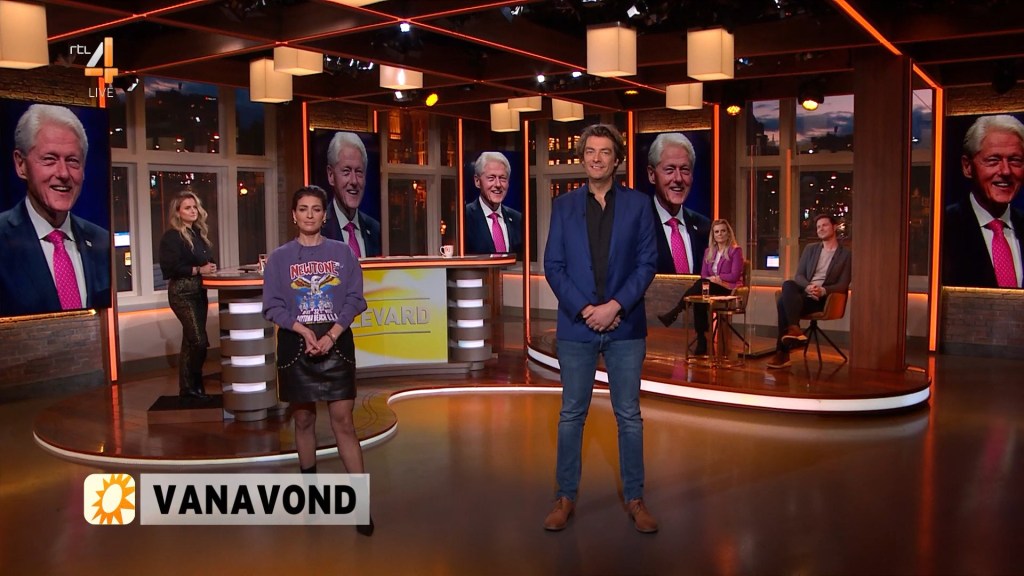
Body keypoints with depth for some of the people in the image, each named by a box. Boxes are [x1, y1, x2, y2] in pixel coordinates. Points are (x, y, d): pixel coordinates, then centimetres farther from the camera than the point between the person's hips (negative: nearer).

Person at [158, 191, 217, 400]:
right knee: (199, 341, -14)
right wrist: (198, 270, -18)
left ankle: (189, 387, 20)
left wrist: (210, 268, 1)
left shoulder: (199, 233, 14)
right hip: (182, 292, -8)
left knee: (191, 342, 13)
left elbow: (207, 261, 22)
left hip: (199, 291, 8)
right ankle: (191, 387, -1)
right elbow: (169, 268, -17)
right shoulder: (172, 236, -9)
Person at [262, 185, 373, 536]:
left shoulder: (343, 253, 4)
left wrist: (331, 335, -13)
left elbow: (354, 299, 0)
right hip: (296, 346, 1)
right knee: (304, 420, 9)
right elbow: (273, 306, -1)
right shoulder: (279, 257, 3)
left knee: (343, 421, -3)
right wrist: (304, 331, -16)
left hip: (337, 345, -1)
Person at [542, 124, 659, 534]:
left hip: (625, 325, 0)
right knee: (571, 415, 7)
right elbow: (553, 266, 1)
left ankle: (634, 498, 20)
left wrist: (616, 305, -13)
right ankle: (565, 497, 19)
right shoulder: (564, 205, 5)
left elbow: (647, 262, -1)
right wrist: (584, 308, -11)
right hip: (576, 325, 1)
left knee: (629, 415, 7)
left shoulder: (637, 204, 3)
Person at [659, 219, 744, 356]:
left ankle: (673, 314, -32)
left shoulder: (735, 250, 1)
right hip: (711, 287, 5)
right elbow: (703, 274, 13)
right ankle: (701, 342, -31)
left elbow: (734, 276, -7)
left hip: (728, 289, -5)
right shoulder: (709, 251, 17)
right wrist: (711, 278, -8)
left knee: (700, 285, -33)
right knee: (699, 301, -31)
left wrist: (716, 278, -10)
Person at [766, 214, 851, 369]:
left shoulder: (846, 255, 8)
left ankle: (782, 352, -34)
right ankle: (794, 329, -40)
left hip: (821, 299, -4)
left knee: (783, 302, -32)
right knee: (788, 285, -34)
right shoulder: (810, 249, 19)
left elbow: (843, 285, 0)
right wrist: (808, 287, -13)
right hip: (803, 292, 4)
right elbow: (799, 275, 10)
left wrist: (823, 290, -19)